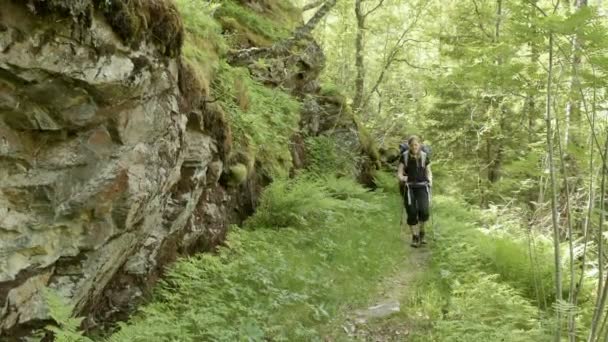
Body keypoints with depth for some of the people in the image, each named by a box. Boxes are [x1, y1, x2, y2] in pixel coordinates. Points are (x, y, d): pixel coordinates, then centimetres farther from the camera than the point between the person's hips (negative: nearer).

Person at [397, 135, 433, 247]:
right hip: (409, 187, -1)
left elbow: (429, 172, 17)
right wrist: (402, 178, -19)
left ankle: (421, 231, 12)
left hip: (422, 187, 1)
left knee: (424, 211, -16)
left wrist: (430, 180, -2)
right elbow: (399, 173, 2)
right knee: (412, 213, -5)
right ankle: (415, 237, 12)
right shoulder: (404, 156, 1)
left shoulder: (425, 156, 6)